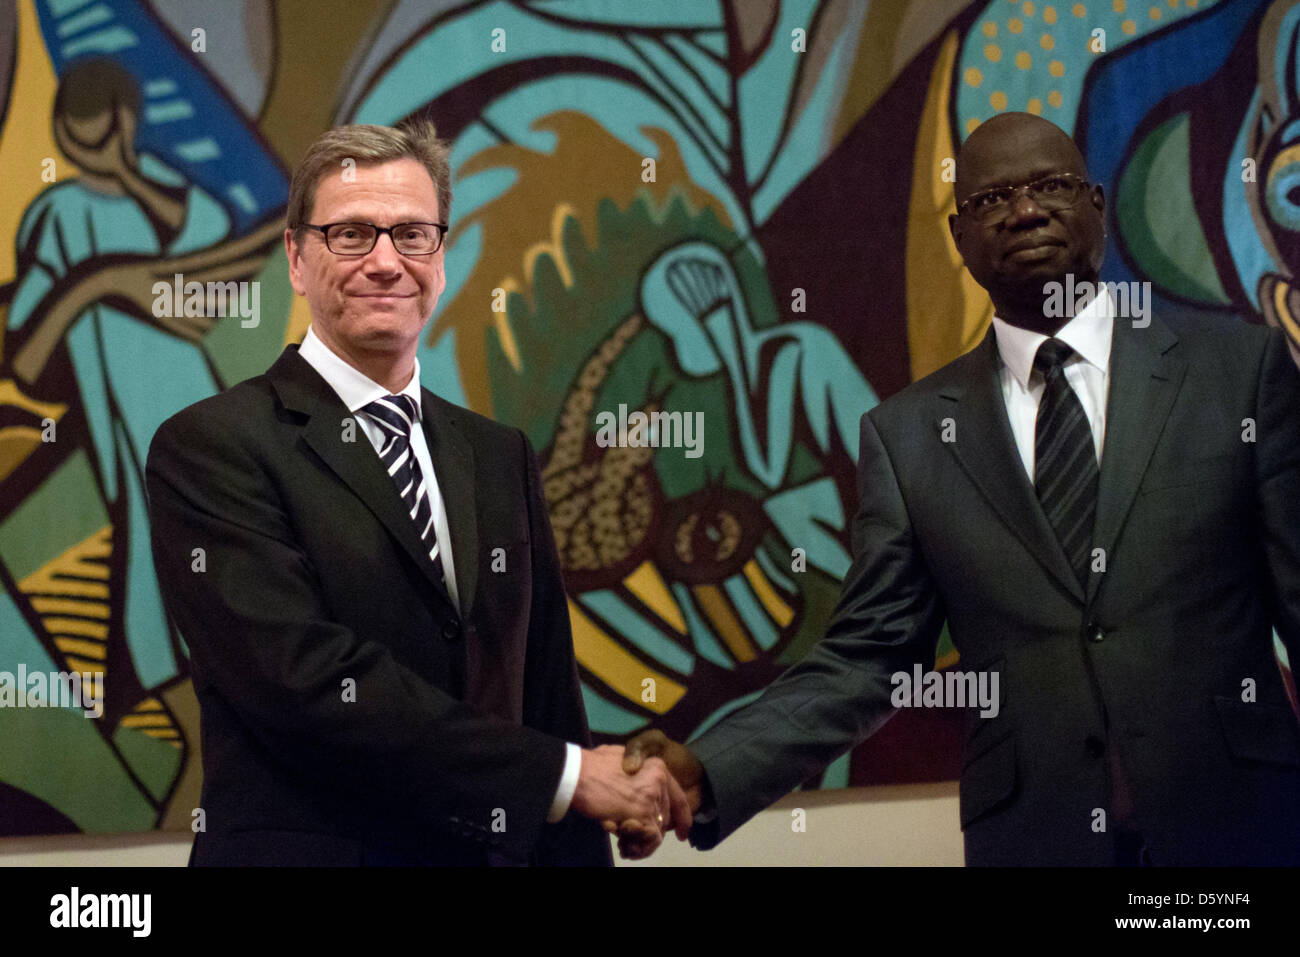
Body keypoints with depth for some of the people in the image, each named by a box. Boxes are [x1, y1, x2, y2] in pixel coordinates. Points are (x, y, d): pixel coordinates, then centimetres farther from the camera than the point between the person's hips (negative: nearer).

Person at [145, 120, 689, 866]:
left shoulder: (500, 457, 10)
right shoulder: (211, 447, -9)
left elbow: (547, 696, 8)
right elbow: (302, 677, -20)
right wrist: (564, 775, -19)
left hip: (498, 847, 5)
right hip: (307, 847, -5)